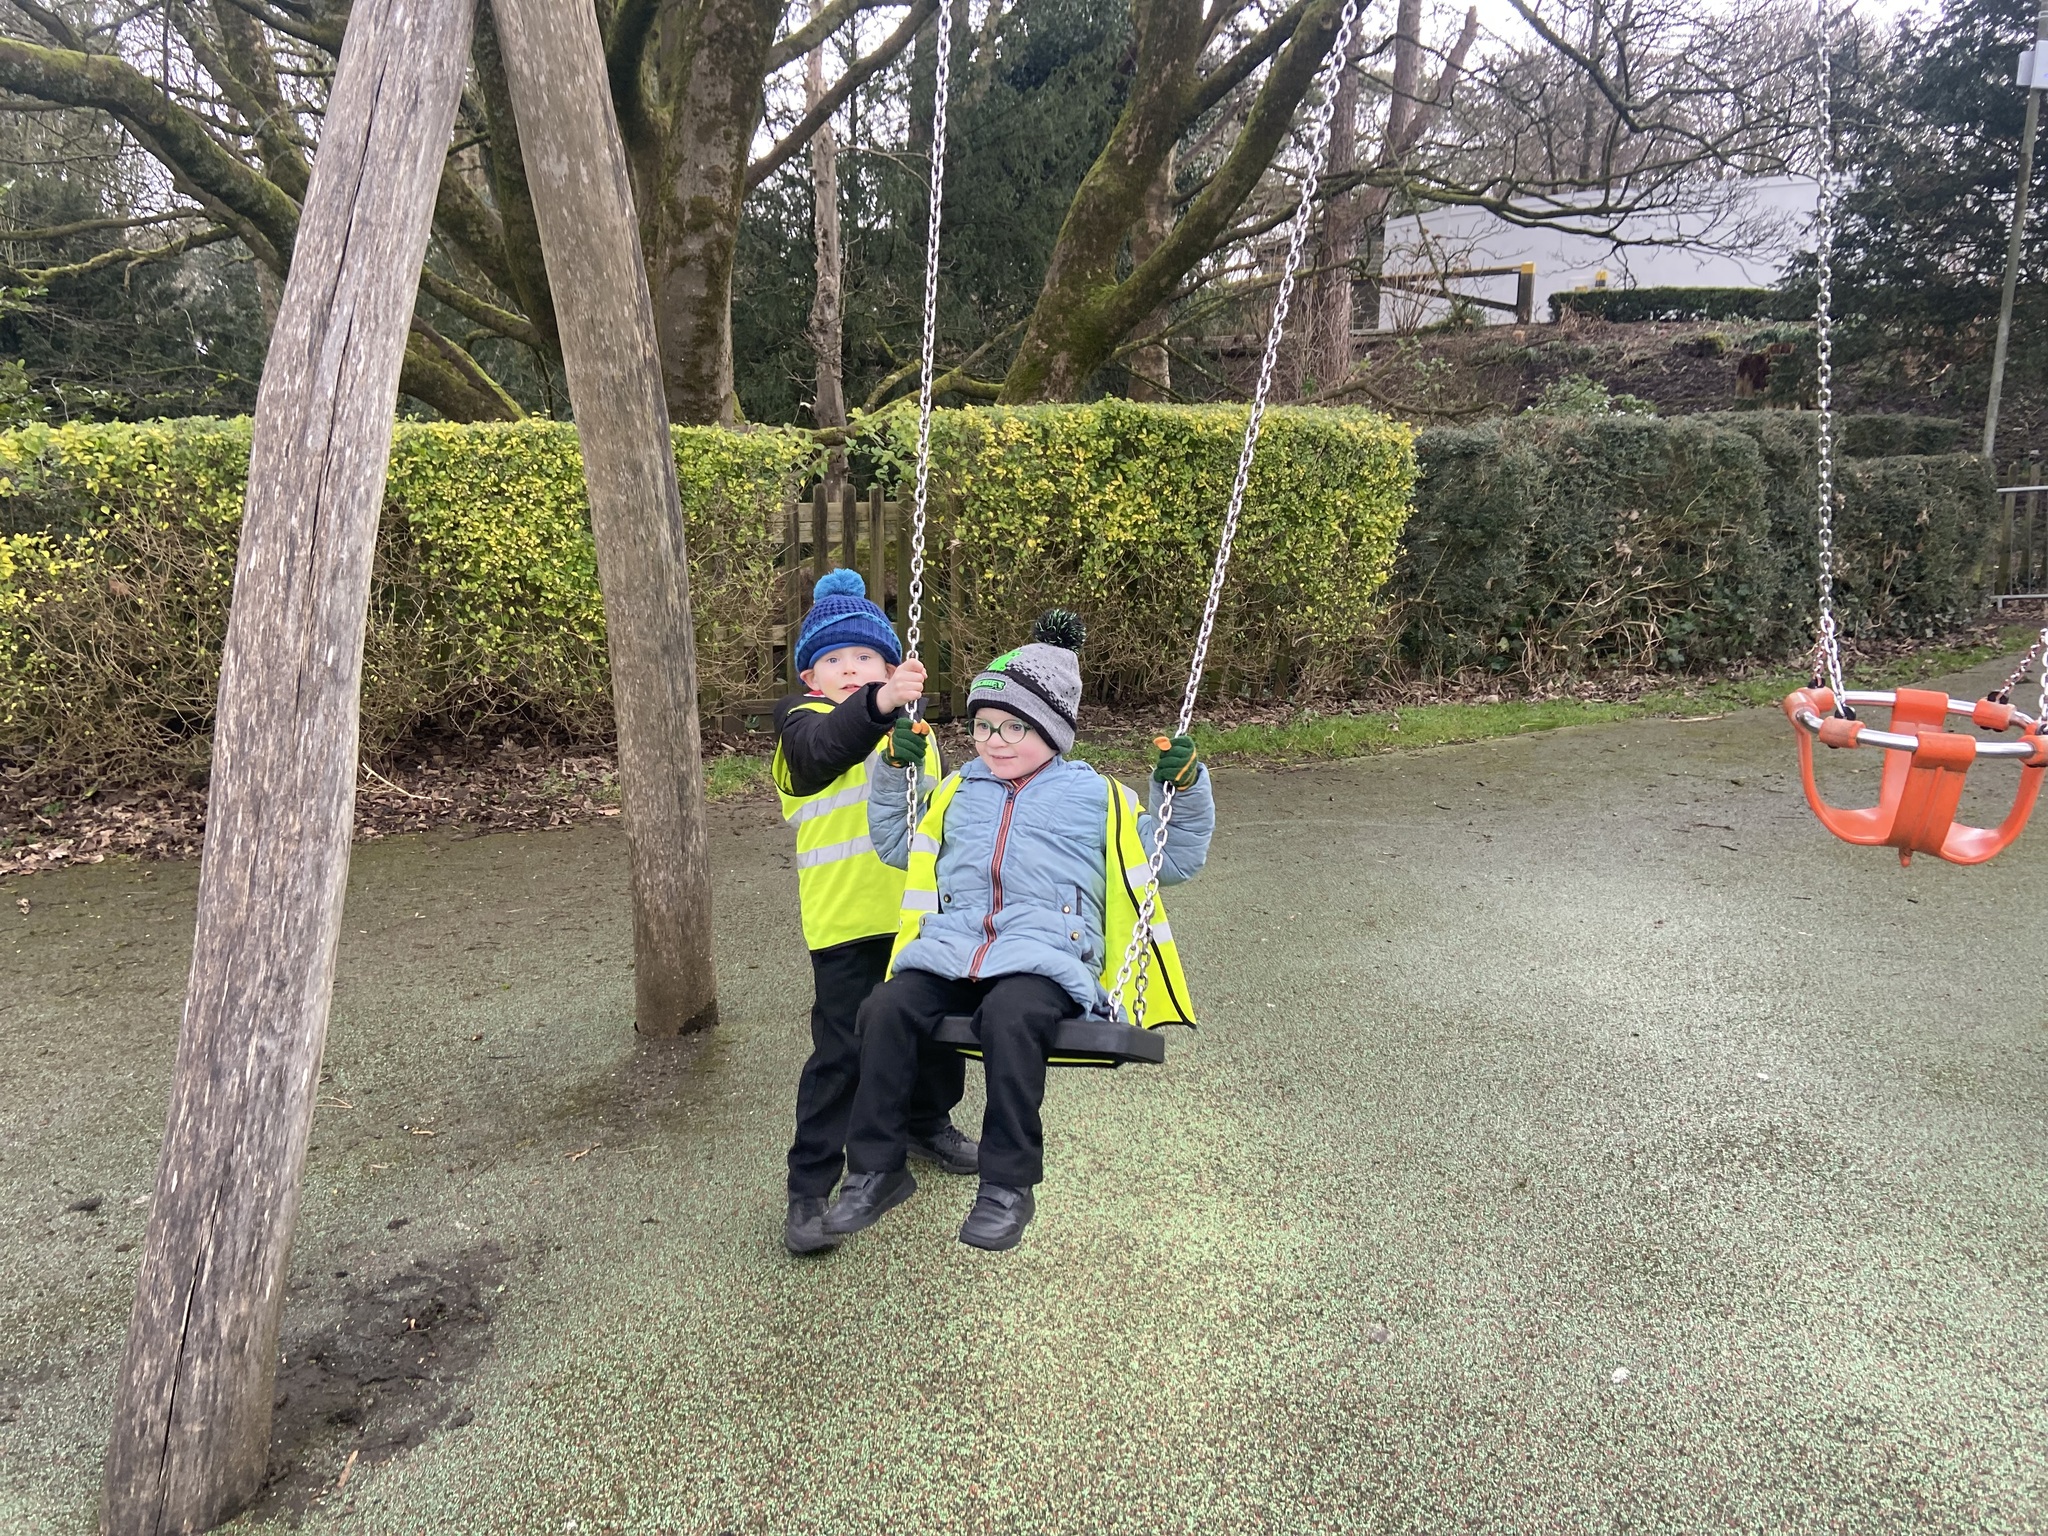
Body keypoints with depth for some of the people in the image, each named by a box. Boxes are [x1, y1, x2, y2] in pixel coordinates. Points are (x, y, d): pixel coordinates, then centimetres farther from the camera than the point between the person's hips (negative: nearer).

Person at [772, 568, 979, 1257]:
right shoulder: (802, 717, -7)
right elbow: (823, 750, -33)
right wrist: (877, 705, -50)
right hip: (847, 919, -6)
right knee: (842, 1051, -4)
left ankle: (929, 1123, 45)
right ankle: (809, 1189, 8)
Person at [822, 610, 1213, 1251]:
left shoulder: (1096, 797, 18)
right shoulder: (956, 792, 28)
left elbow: (1175, 858, 22)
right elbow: (896, 844, 36)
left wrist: (1184, 788, 7)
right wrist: (893, 771, 23)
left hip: (1044, 956, -3)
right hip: (948, 950, 4)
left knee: (1012, 1019, -37)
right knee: (886, 1010, -26)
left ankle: (1008, 1185, -21)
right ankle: (876, 1170, -11)